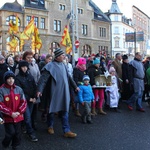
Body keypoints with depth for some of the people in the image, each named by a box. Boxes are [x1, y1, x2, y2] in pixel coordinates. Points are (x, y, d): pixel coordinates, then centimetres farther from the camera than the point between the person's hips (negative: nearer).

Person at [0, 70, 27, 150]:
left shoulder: (19, 89, -1)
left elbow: (24, 102, 1)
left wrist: (19, 112, -12)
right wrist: (11, 113, -16)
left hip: (18, 116, 3)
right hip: (7, 117, -3)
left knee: (17, 133, 11)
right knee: (11, 133, -5)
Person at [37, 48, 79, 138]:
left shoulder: (63, 65, 8)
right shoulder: (51, 66, -12)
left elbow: (68, 77, 18)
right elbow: (43, 79, -17)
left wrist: (75, 86, 23)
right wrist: (39, 90, -27)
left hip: (64, 92, 5)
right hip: (55, 92, -5)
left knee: (65, 111, 5)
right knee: (52, 110, 11)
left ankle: (66, 131, 9)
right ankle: (50, 126, 33)